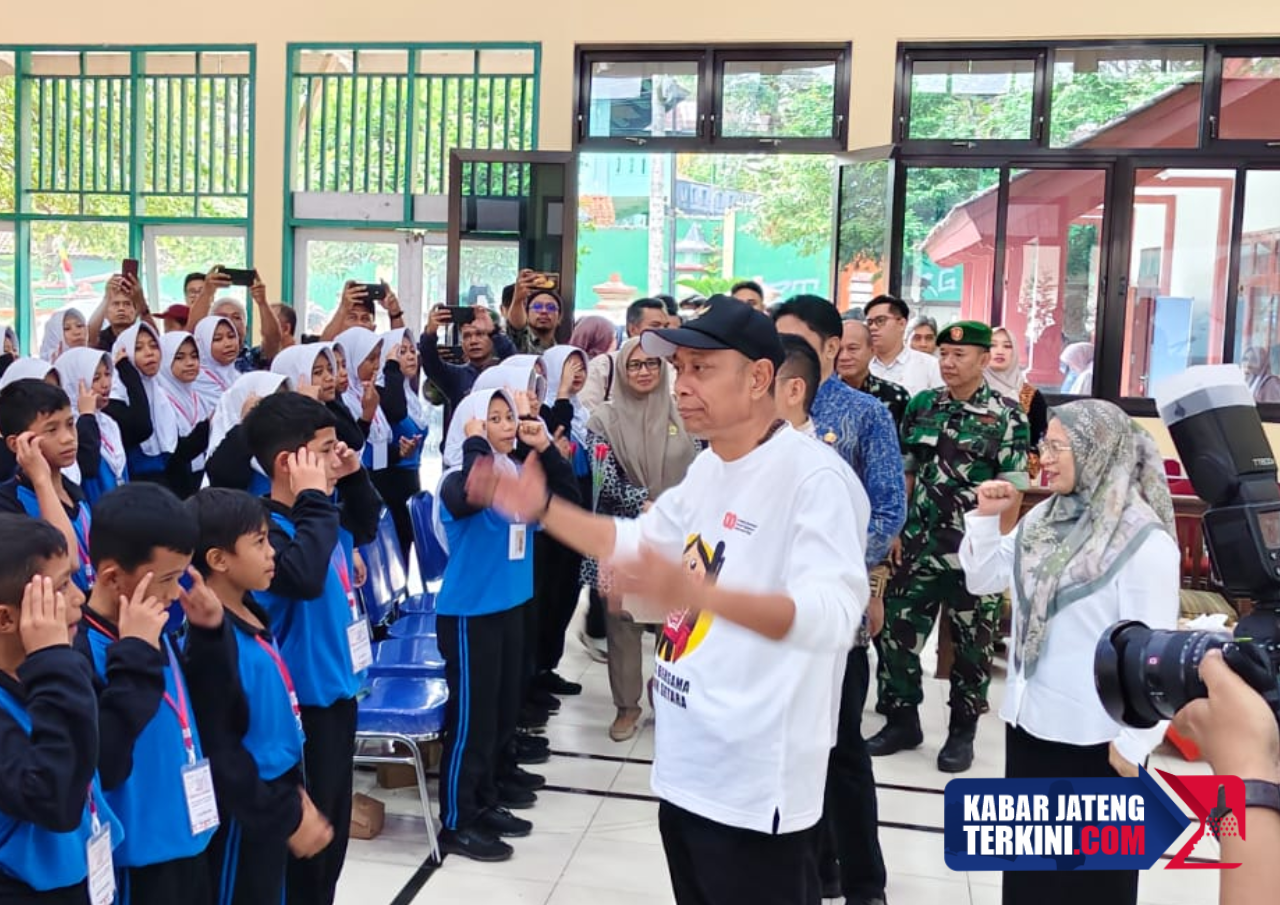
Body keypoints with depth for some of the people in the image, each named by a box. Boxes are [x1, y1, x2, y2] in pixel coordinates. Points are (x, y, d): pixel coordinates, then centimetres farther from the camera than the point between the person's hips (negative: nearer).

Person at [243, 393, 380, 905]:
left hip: (338, 689, 9)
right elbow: (305, 576, -39)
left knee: (335, 827, 22)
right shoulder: (266, 528, -21)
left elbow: (366, 528, 25)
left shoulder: (319, 515, 5)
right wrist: (315, 498, -29)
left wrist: (354, 477, 8)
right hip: (306, 700, -9)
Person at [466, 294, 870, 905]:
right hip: (685, 764, 9)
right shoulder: (707, 467, 8)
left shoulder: (815, 477, -20)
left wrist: (698, 592, -46)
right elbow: (640, 541, 23)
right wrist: (541, 510, 12)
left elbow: (833, 616, -32)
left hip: (755, 782, -9)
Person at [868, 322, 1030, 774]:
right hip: (919, 547, 4)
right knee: (898, 632, 6)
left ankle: (962, 732, 23)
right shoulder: (921, 406, 6)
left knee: (972, 644, 8)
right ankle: (902, 720, 23)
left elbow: (1010, 491, -7)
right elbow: (905, 474, 10)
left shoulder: (1006, 417, -6)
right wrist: (895, 532, 6)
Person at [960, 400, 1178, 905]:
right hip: (1028, 719, 7)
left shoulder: (1144, 541, -18)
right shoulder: (1043, 518, 4)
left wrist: (1133, 742, -16)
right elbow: (982, 580, 13)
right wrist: (986, 517, -1)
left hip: (1092, 737, -6)